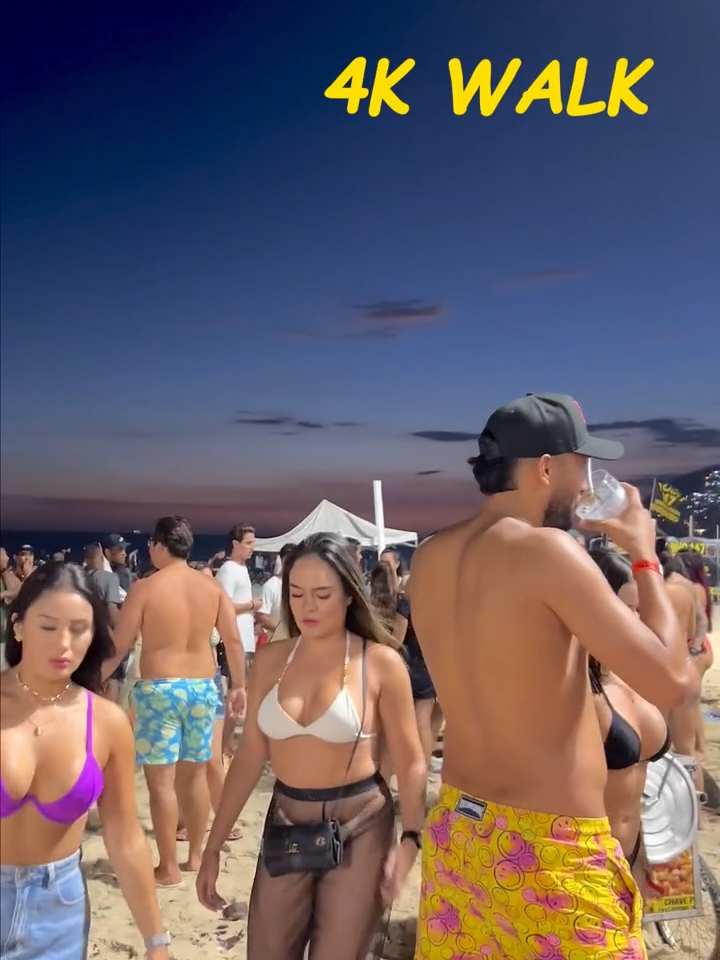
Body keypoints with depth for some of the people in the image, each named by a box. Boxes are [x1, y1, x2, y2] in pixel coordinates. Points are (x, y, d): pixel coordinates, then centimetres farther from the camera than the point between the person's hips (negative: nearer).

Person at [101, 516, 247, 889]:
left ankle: (169, 868, 13)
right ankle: (196, 855, 30)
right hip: (202, 687, 5)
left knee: (161, 780, 5)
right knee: (195, 773, 17)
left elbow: (117, 647, -6)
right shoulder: (212, 587, 2)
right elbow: (233, 640, 2)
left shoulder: (144, 588, -9)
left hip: (159, 689, -5)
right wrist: (239, 686, 12)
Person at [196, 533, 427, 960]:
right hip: (286, 823, 4)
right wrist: (215, 845, 4)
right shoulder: (271, 659, -2)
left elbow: (411, 761, -8)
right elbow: (250, 755, 3)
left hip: (359, 826, -3)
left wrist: (410, 838, -21)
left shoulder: (381, 663, -13)